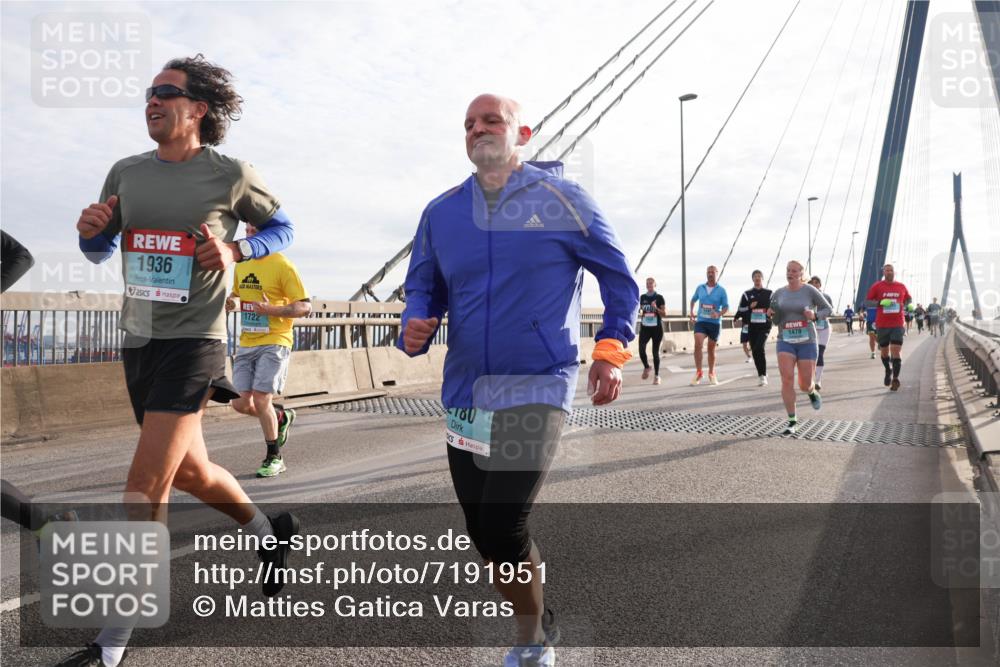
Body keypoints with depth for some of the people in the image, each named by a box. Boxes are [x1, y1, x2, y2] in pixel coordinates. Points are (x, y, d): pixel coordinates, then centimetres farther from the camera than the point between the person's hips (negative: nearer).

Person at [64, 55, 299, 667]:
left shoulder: (231, 175, -5)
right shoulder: (127, 172, 9)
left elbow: (282, 227, 8)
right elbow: (101, 252, 18)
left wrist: (233, 251, -10)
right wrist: (90, 231, -5)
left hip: (193, 341, -6)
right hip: (139, 341, 6)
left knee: (146, 490, -9)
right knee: (190, 473, 17)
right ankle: (269, 531, 41)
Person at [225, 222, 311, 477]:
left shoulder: (282, 265, -9)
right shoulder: (241, 266, 12)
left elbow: (305, 307, -11)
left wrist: (271, 309, -24)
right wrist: (231, 301, 5)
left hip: (273, 343, -6)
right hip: (246, 344, 7)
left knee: (261, 399, -12)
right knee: (241, 403, 1)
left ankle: (274, 458, 7)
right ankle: (281, 417, 31)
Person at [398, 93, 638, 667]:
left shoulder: (562, 199, -3)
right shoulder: (441, 213, 6)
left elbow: (619, 278, 5)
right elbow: (424, 290, 13)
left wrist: (612, 352, -2)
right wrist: (416, 327, -9)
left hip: (537, 389, -5)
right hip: (464, 394, 5)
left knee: (502, 529, -12)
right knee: (483, 532, 12)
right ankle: (539, 617, 40)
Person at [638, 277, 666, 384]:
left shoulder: (659, 298, -1)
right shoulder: (642, 297, 9)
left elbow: (664, 314, -3)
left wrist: (656, 308, -19)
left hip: (657, 328, -2)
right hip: (644, 327, 2)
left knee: (655, 352, 2)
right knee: (641, 349, -13)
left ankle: (656, 375, 14)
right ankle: (646, 367, 16)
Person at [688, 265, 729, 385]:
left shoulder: (721, 290, -2)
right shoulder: (700, 288, 5)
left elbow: (726, 307, -3)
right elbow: (693, 300, 23)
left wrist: (719, 314, -22)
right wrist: (692, 312, 9)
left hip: (715, 323, -1)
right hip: (701, 321, 1)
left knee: (711, 349, 10)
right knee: (698, 345, -20)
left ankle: (711, 374, 28)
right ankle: (698, 372, -10)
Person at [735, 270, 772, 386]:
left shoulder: (769, 293, 7)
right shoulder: (747, 294, 9)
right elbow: (740, 310, 7)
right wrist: (750, 307, -8)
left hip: (764, 325, -3)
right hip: (751, 326, 3)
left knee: (759, 348, -21)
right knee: (755, 351, 5)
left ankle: (763, 375, -17)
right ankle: (761, 376, 18)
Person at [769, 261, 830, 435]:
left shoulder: (810, 291, -5)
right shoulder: (778, 293, 3)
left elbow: (828, 309, 3)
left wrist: (815, 315, -17)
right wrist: (771, 314, -13)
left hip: (807, 342, -2)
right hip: (785, 342, 2)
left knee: (805, 385, 3)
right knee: (787, 379, -14)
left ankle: (812, 392, 43)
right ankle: (792, 422, -4)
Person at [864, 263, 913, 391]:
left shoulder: (901, 286, 8)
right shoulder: (877, 286, 1)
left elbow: (908, 299, 23)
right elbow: (866, 302, -1)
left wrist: (909, 305, 1)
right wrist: (880, 302, -17)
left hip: (898, 324, 0)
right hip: (882, 324, 0)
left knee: (896, 350, -11)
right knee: (884, 351, 11)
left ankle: (895, 379, -7)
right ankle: (888, 371, 38)